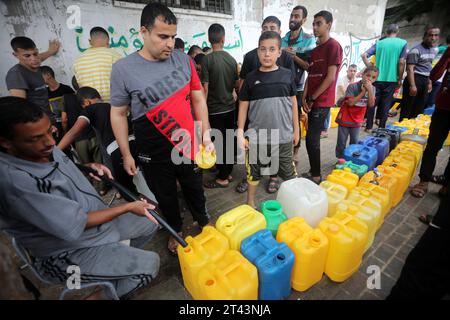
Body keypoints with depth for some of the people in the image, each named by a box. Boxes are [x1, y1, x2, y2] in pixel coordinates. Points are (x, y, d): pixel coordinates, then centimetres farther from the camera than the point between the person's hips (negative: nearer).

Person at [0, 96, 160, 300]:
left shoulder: (44, 150, -8)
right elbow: (75, 225, -29)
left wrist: (89, 166, -4)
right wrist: (128, 207, -21)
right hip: (67, 251, -8)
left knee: (150, 223, 14)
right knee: (149, 264, -12)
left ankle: (123, 263, 34)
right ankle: (107, 295, 14)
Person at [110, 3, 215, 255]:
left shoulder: (183, 60, -4)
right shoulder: (123, 68, -9)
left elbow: (198, 99, 2)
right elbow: (118, 113, -2)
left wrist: (206, 136, -4)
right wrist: (126, 154, -1)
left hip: (188, 146, 2)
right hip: (154, 155, -1)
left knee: (195, 189, 21)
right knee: (165, 196, 19)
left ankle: (204, 220, 50)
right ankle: (176, 230, 47)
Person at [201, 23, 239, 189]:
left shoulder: (207, 59, -11)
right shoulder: (232, 59, 4)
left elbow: (205, 88, -14)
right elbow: (237, 84, 10)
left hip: (215, 109, -5)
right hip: (230, 107, 6)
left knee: (219, 143, 2)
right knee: (229, 141, 13)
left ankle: (222, 178, 11)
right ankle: (228, 172, 26)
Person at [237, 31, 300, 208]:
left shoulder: (287, 75, 2)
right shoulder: (251, 78, -1)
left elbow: (293, 103, 8)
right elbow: (243, 106, 1)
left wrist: (296, 129, 10)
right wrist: (240, 133, -4)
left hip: (283, 136, 1)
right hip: (256, 137, 0)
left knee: (288, 173, 13)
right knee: (254, 172, 13)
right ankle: (250, 203, 34)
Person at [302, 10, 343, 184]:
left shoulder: (334, 46, -6)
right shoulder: (315, 49, 18)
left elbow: (330, 77, -13)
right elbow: (310, 76, 14)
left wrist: (312, 99, -11)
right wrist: (304, 98, 1)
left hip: (322, 102, -8)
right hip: (312, 101, 8)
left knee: (311, 139, -8)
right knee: (313, 139, 10)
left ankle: (316, 176, 6)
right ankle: (314, 173, 21)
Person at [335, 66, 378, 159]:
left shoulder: (372, 89, -2)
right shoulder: (352, 86, -16)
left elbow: (371, 104, -12)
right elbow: (350, 102, -24)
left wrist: (369, 90, -21)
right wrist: (363, 92, -24)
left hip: (357, 120, 4)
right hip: (345, 119, -4)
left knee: (355, 142, 13)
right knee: (341, 142, 4)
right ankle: (340, 160, 18)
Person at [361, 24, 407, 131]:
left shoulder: (379, 43, 7)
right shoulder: (403, 43, 1)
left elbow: (364, 55, -3)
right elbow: (401, 63, -6)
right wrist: (400, 79, 2)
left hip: (377, 78, 1)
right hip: (391, 79, -1)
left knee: (373, 102, 8)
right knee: (386, 104, 6)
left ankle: (369, 127, 9)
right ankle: (381, 128, 11)